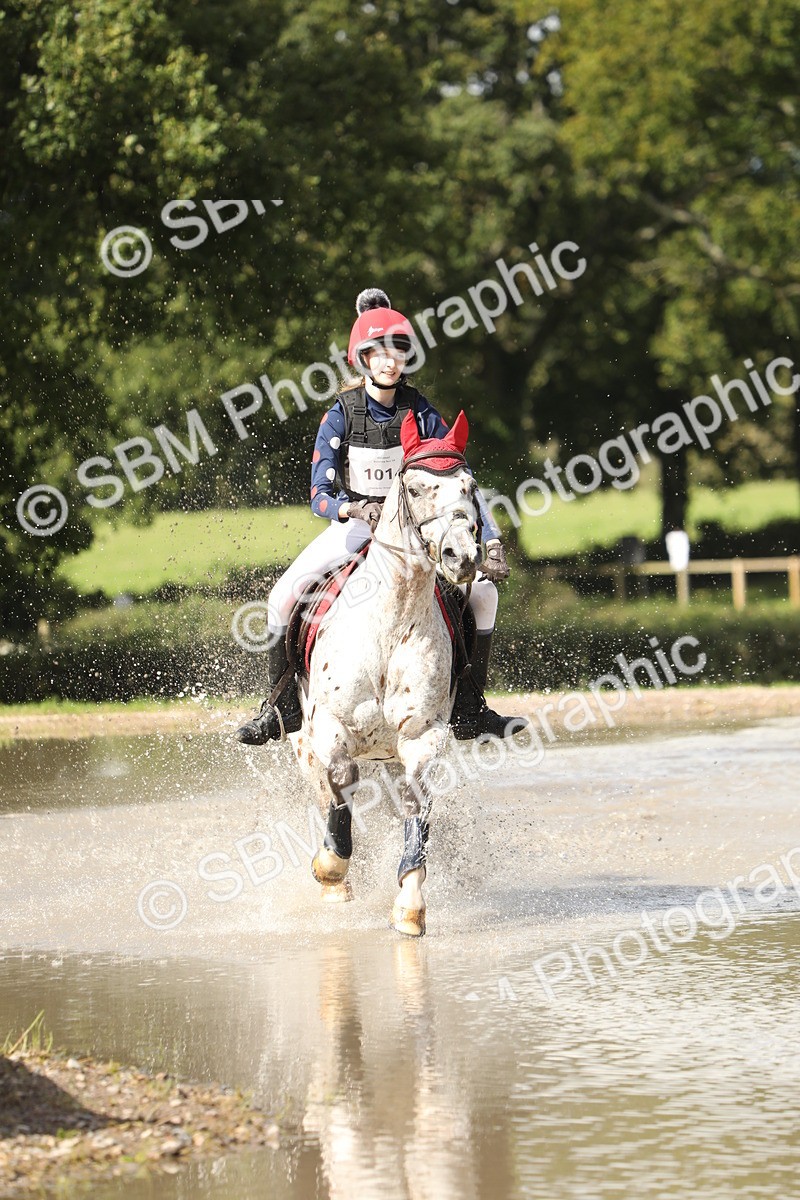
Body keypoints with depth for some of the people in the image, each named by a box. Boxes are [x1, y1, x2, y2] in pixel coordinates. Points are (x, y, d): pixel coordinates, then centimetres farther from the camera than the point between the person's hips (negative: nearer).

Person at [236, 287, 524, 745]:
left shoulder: (421, 413, -9)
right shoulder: (342, 415, -12)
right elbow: (319, 497, -14)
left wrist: (493, 541, -23)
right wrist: (356, 509, -37)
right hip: (354, 521, -1)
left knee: (483, 591, -17)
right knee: (284, 596, -20)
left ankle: (469, 708, -7)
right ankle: (283, 706, -4)